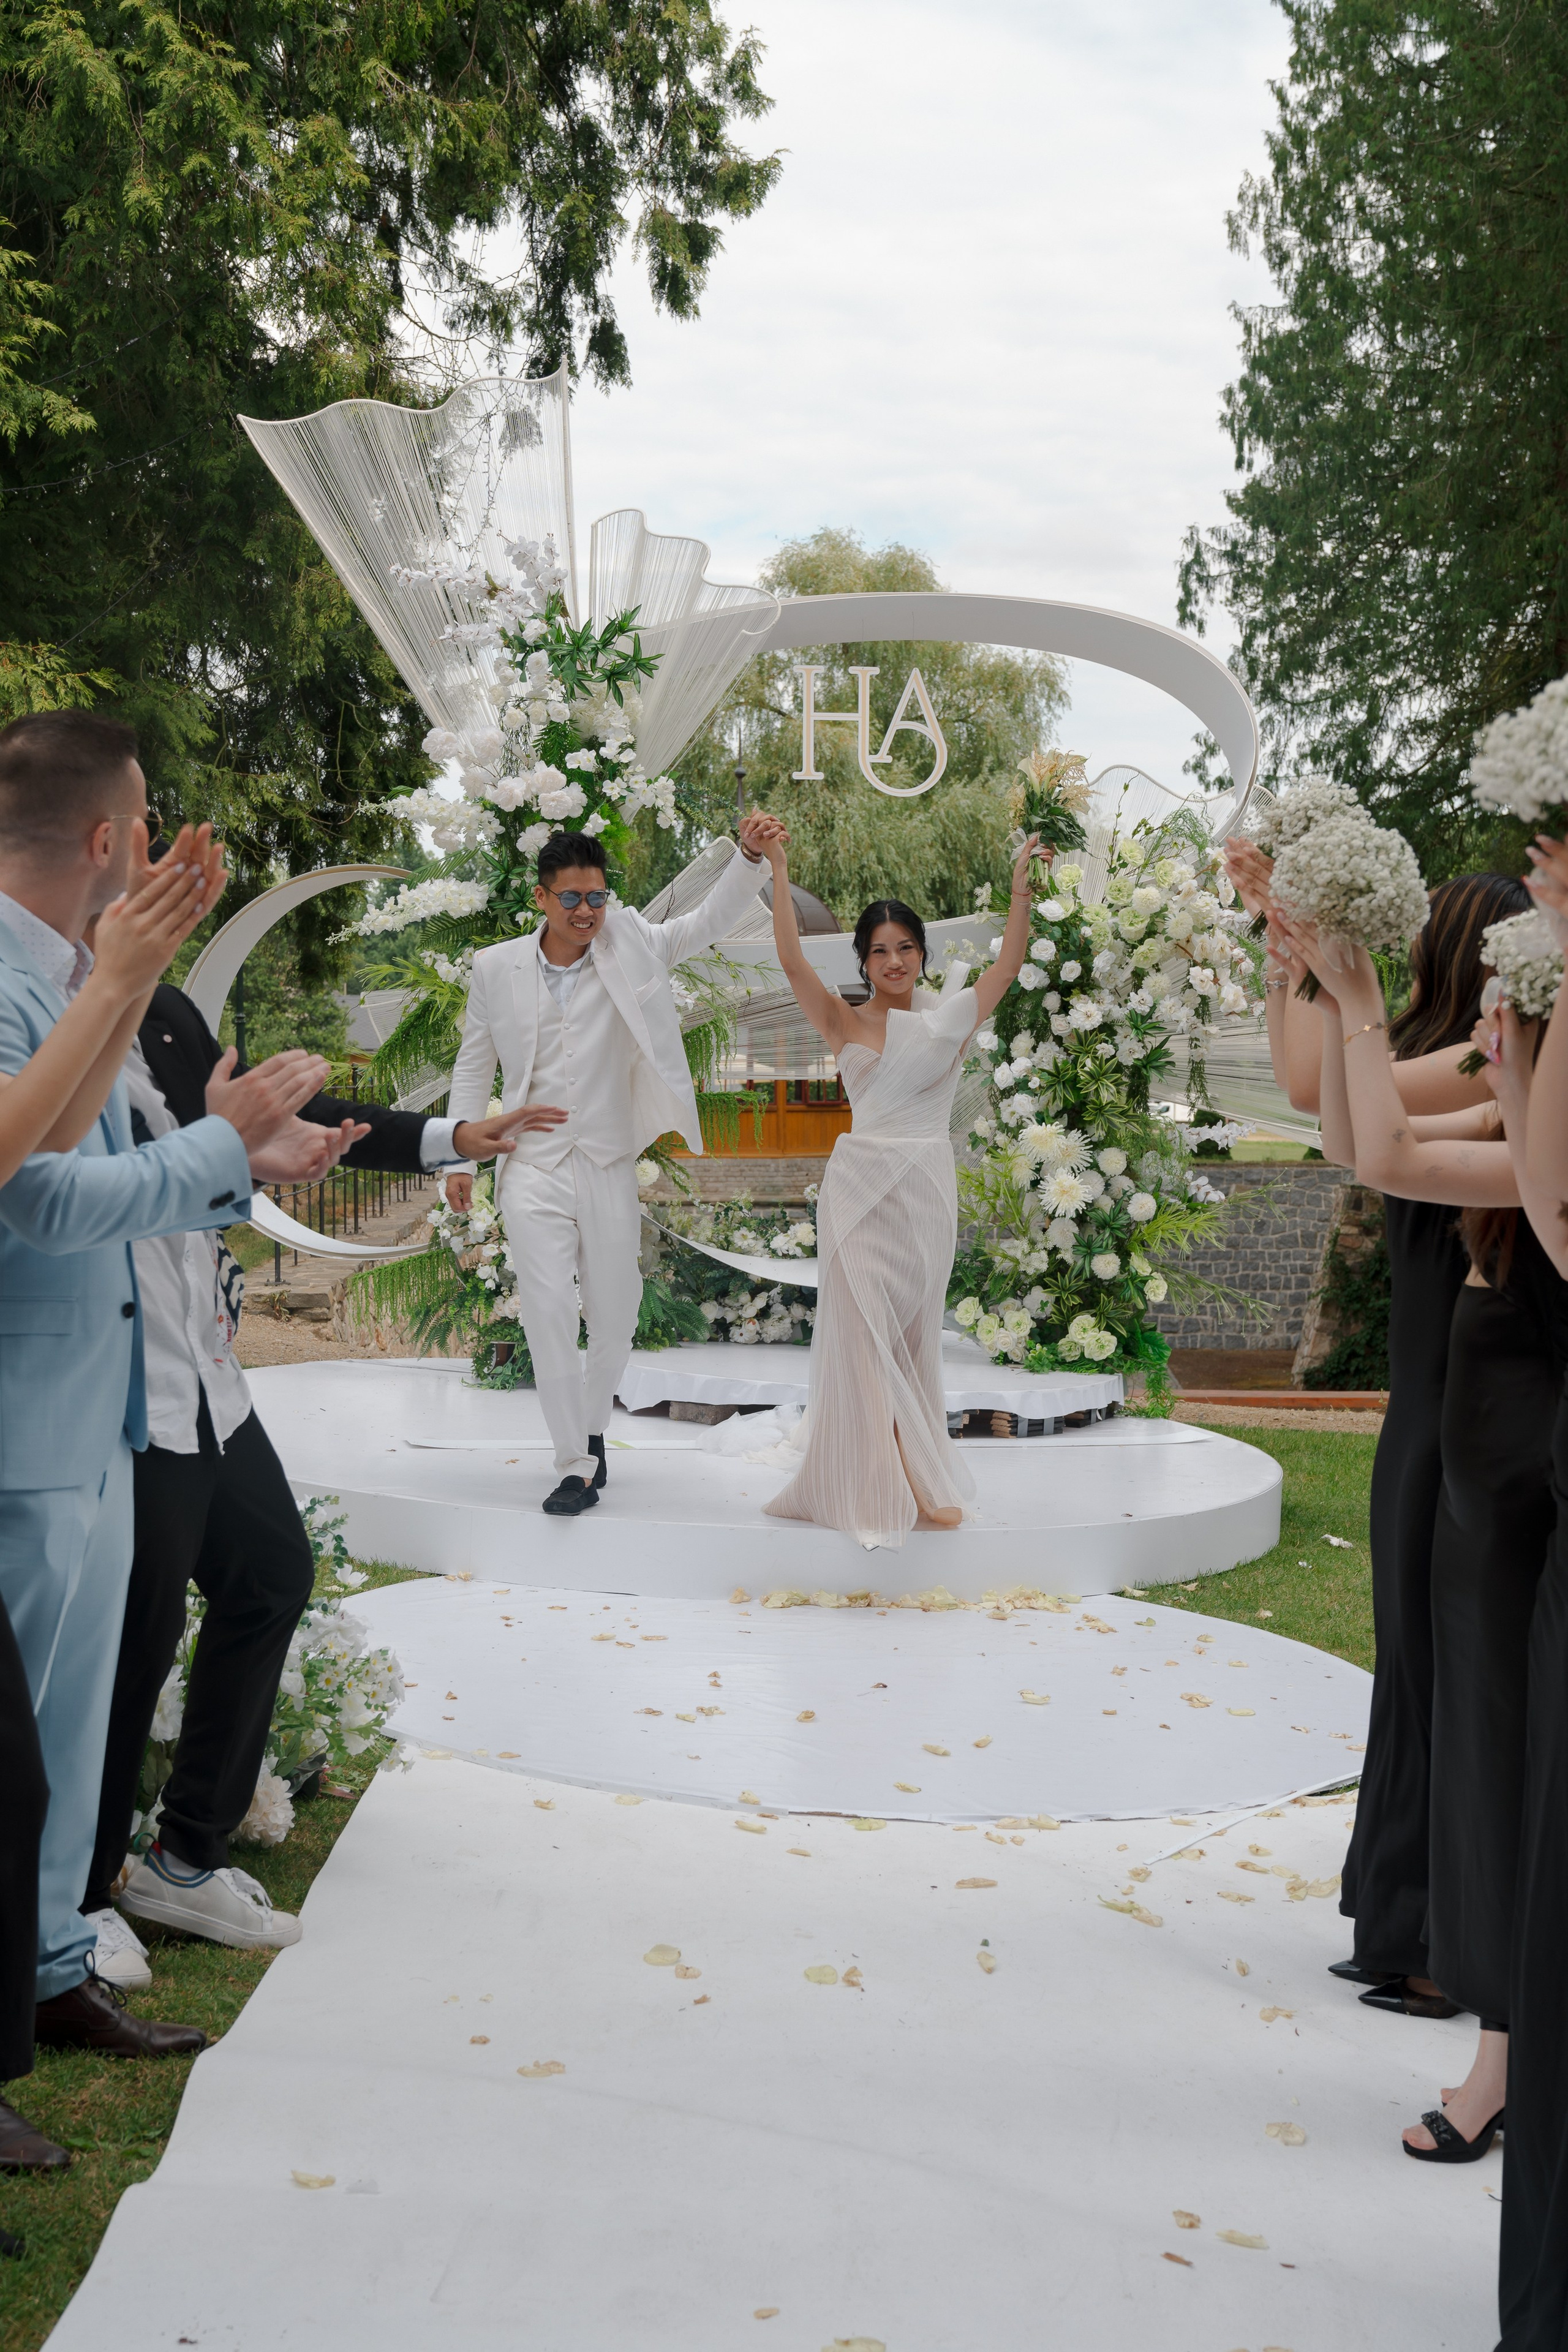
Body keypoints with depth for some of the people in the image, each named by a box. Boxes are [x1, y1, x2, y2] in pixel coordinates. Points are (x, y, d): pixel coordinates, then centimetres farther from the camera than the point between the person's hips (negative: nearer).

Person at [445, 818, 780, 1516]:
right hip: (533, 1168, -1)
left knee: (616, 1315, 9)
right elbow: (474, 1066, 9)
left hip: (609, 1167, 1)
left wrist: (749, 855, -23)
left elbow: (709, 921, -7)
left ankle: (591, 1424, 35)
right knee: (550, 1311, -11)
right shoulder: (497, 968, 1)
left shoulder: (630, 949, 1)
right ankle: (576, 1466, -5)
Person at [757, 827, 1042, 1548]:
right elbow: (792, 962, -8)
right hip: (863, 1187, -2)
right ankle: (877, 1486, 3)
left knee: (916, 1334, 9)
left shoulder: (949, 1021, 9)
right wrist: (780, 873, -13)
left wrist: (1020, 887, -4)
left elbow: (1007, 967, 4)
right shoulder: (846, 1024, 2)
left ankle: (917, 1482, 17)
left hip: (928, 1191, 2)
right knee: (866, 1332, -3)